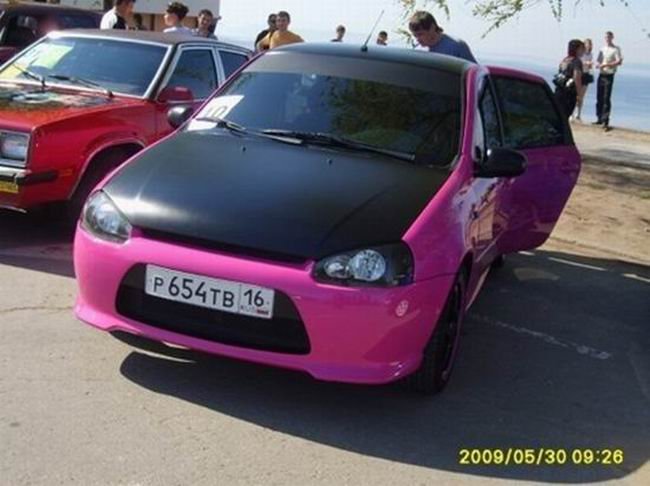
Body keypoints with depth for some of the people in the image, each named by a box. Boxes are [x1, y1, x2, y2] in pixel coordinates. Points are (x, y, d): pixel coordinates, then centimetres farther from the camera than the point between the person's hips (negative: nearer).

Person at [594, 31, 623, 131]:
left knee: (606, 99, -9)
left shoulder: (616, 49, -3)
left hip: (609, 75, -6)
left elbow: (619, 62, -12)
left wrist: (606, 64, -18)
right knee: (599, 98, 7)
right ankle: (600, 119, 16)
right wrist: (597, 64, -6)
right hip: (601, 75, 6)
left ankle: (605, 121, -8)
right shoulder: (602, 49, 15)